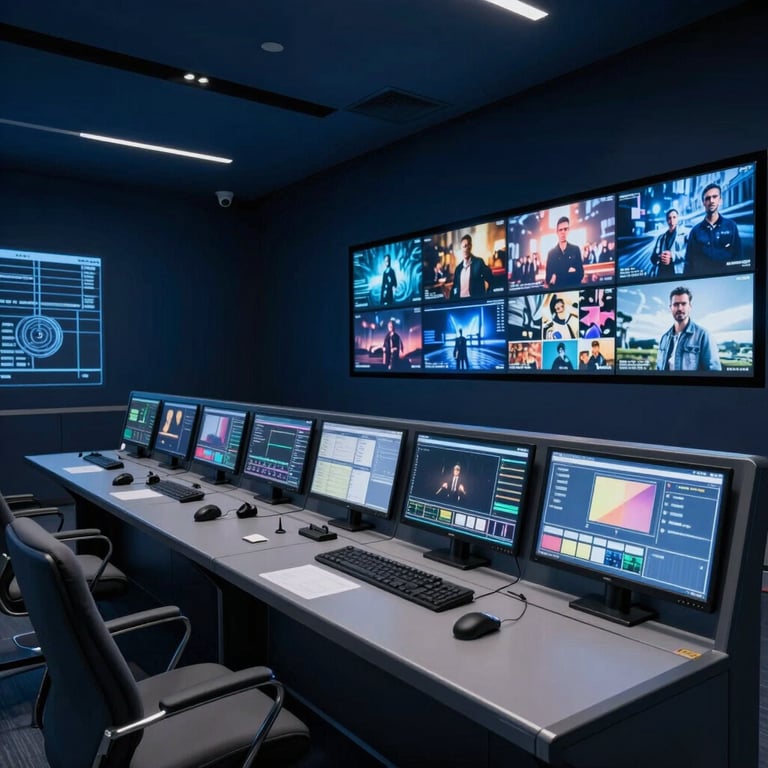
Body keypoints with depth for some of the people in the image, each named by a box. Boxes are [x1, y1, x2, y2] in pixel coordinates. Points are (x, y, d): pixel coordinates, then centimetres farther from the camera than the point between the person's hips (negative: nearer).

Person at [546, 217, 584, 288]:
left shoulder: (576, 249, 8)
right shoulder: (551, 253, 9)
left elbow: (581, 274, 4)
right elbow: (548, 278, 5)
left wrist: (558, 277, -5)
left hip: (573, 288, 0)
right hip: (556, 290, 0)